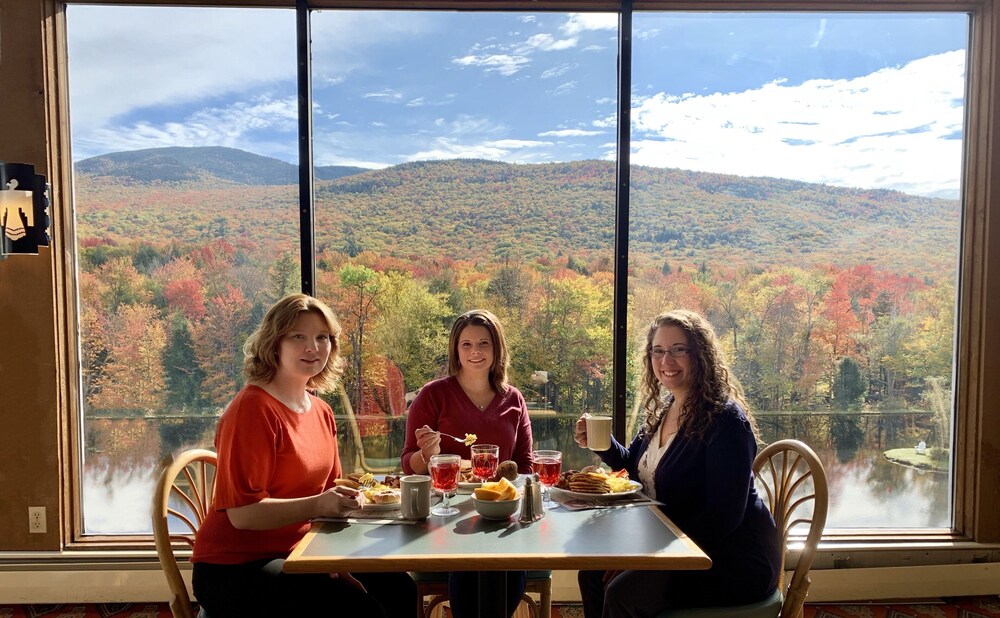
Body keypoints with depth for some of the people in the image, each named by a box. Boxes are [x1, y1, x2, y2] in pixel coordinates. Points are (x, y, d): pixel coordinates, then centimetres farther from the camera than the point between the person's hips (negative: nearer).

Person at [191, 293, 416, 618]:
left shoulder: (321, 411, 8)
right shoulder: (252, 408, -17)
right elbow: (242, 513, -20)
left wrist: (356, 495, -4)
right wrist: (317, 505, -31)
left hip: (298, 551, 8)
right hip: (236, 567, -8)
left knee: (400, 590, -1)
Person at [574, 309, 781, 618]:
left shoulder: (726, 420, -20)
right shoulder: (664, 410, 5)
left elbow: (724, 517, -24)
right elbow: (635, 466, 19)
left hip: (734, 561, -8)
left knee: (622, 592, -23)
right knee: (593, 574, -2)